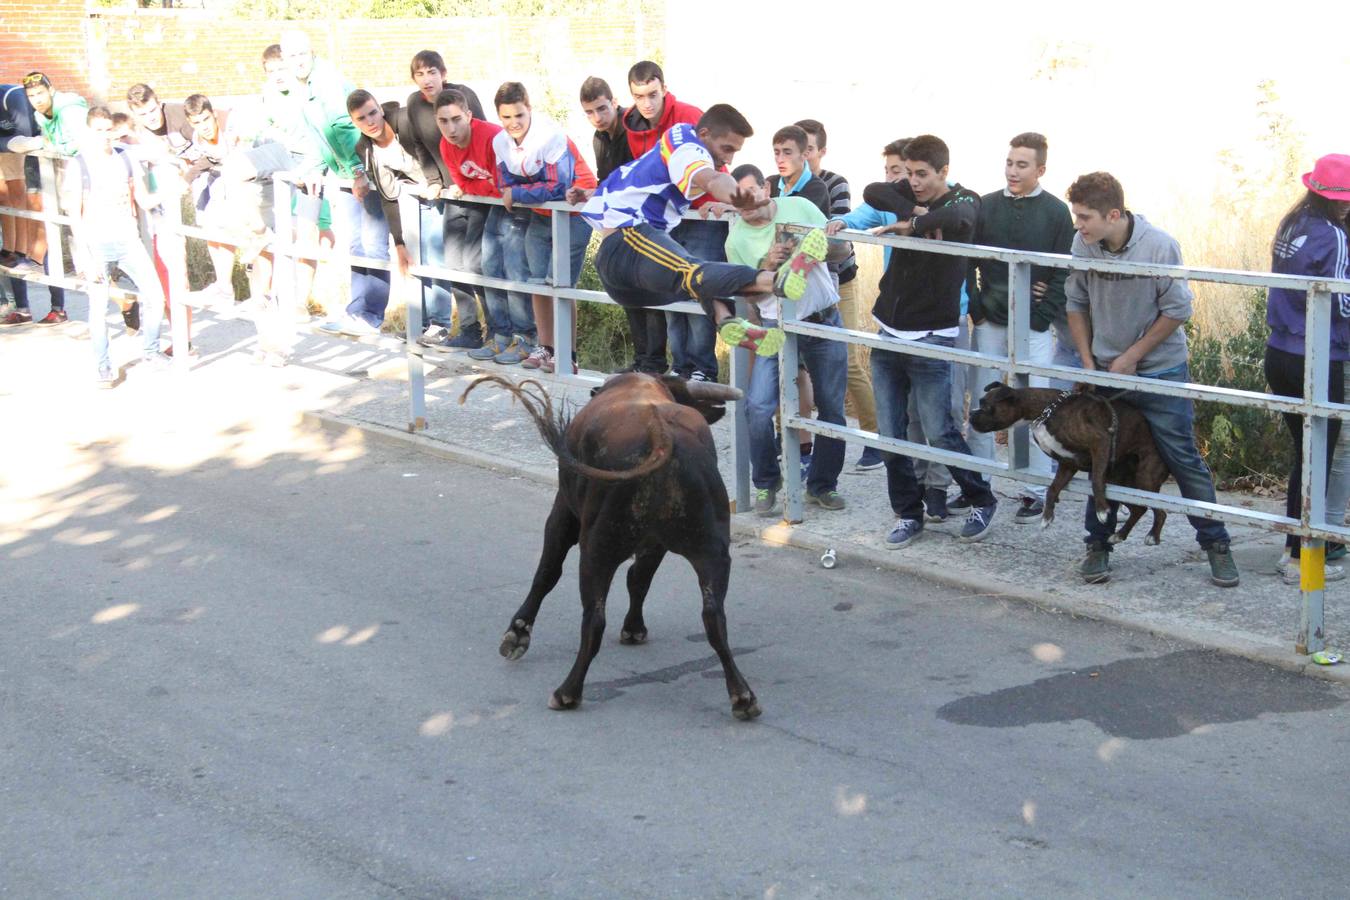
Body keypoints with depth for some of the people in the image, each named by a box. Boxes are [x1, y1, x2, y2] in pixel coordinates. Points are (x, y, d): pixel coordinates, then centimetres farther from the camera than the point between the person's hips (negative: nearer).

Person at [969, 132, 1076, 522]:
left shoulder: (1056, 212, -1)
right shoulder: (986, 206, 5)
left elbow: (1064, 273, -3)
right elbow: (966, 262, 9)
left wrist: (1042, 318, -9)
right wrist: (976, 309, 0)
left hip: (1034, 329, -2)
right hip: (989, 325, 3)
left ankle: (1036, 492, 7)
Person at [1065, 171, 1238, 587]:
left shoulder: (1159, 246, -20)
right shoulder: (1083, 245, -10)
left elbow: (1177, 310, -13)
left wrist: (1132, 357, -13)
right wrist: (1088, 362, -2)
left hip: (1161, 370, -3)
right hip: (1106, 371, 3)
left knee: (1184, 459, 3)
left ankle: (1216, 544, 16)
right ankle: (1097, 545, 23)